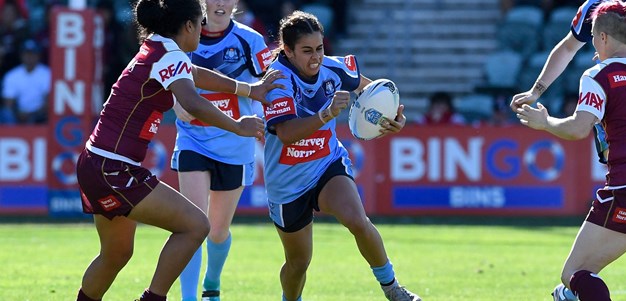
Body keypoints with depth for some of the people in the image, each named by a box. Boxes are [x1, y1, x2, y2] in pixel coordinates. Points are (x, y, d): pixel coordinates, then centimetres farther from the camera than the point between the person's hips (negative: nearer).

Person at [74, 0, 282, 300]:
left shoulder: (155, 50, 15)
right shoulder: (169, 56, -14)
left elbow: (195, 74, 35)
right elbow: (194, 104, -32)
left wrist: (250, 89, 41)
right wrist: (238, 126, -19)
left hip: (95, 165, 10)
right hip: (113, 170, -10)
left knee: (116, 254, 22)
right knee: (195, 225, -9)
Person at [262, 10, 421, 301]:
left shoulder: (333, 68, -11)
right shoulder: (277, 78, -25)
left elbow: (367, 86, 12)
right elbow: (287, 133, -38)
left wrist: (394, 113, -6)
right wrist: (327, 114, -52)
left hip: (329, 163, 2)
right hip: (287, 182, -2)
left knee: (357, 221, -28)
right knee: (298, 262, 11)